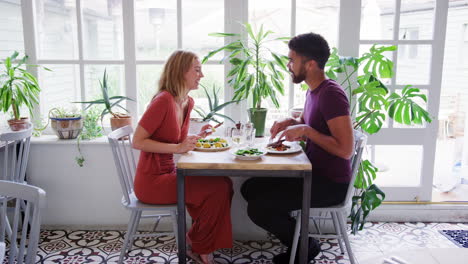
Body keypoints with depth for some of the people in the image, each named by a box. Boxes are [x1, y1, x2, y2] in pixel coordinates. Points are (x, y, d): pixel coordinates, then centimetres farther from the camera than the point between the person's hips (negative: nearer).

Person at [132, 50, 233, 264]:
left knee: (224, 182, -1)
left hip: (169, 172, 9)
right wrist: (177, 148, -26)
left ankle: (196, 243, 11)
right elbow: (137, 142, -19)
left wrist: (197, 137, 1)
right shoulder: (164, 100, -19)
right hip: (151, 182, -9)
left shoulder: (188, 102, 9)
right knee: (217, 188, -15)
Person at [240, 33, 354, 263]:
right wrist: (289, 122, 4)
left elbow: (345, 149, -26)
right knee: (250, 188, 9)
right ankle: (295, 241, 18)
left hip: (331, 183, -10)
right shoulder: (313, 90, 8)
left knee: (258, 208, -18)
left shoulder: (331, 94, -21)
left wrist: (306, 130, -22)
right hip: (313, 173, 10)